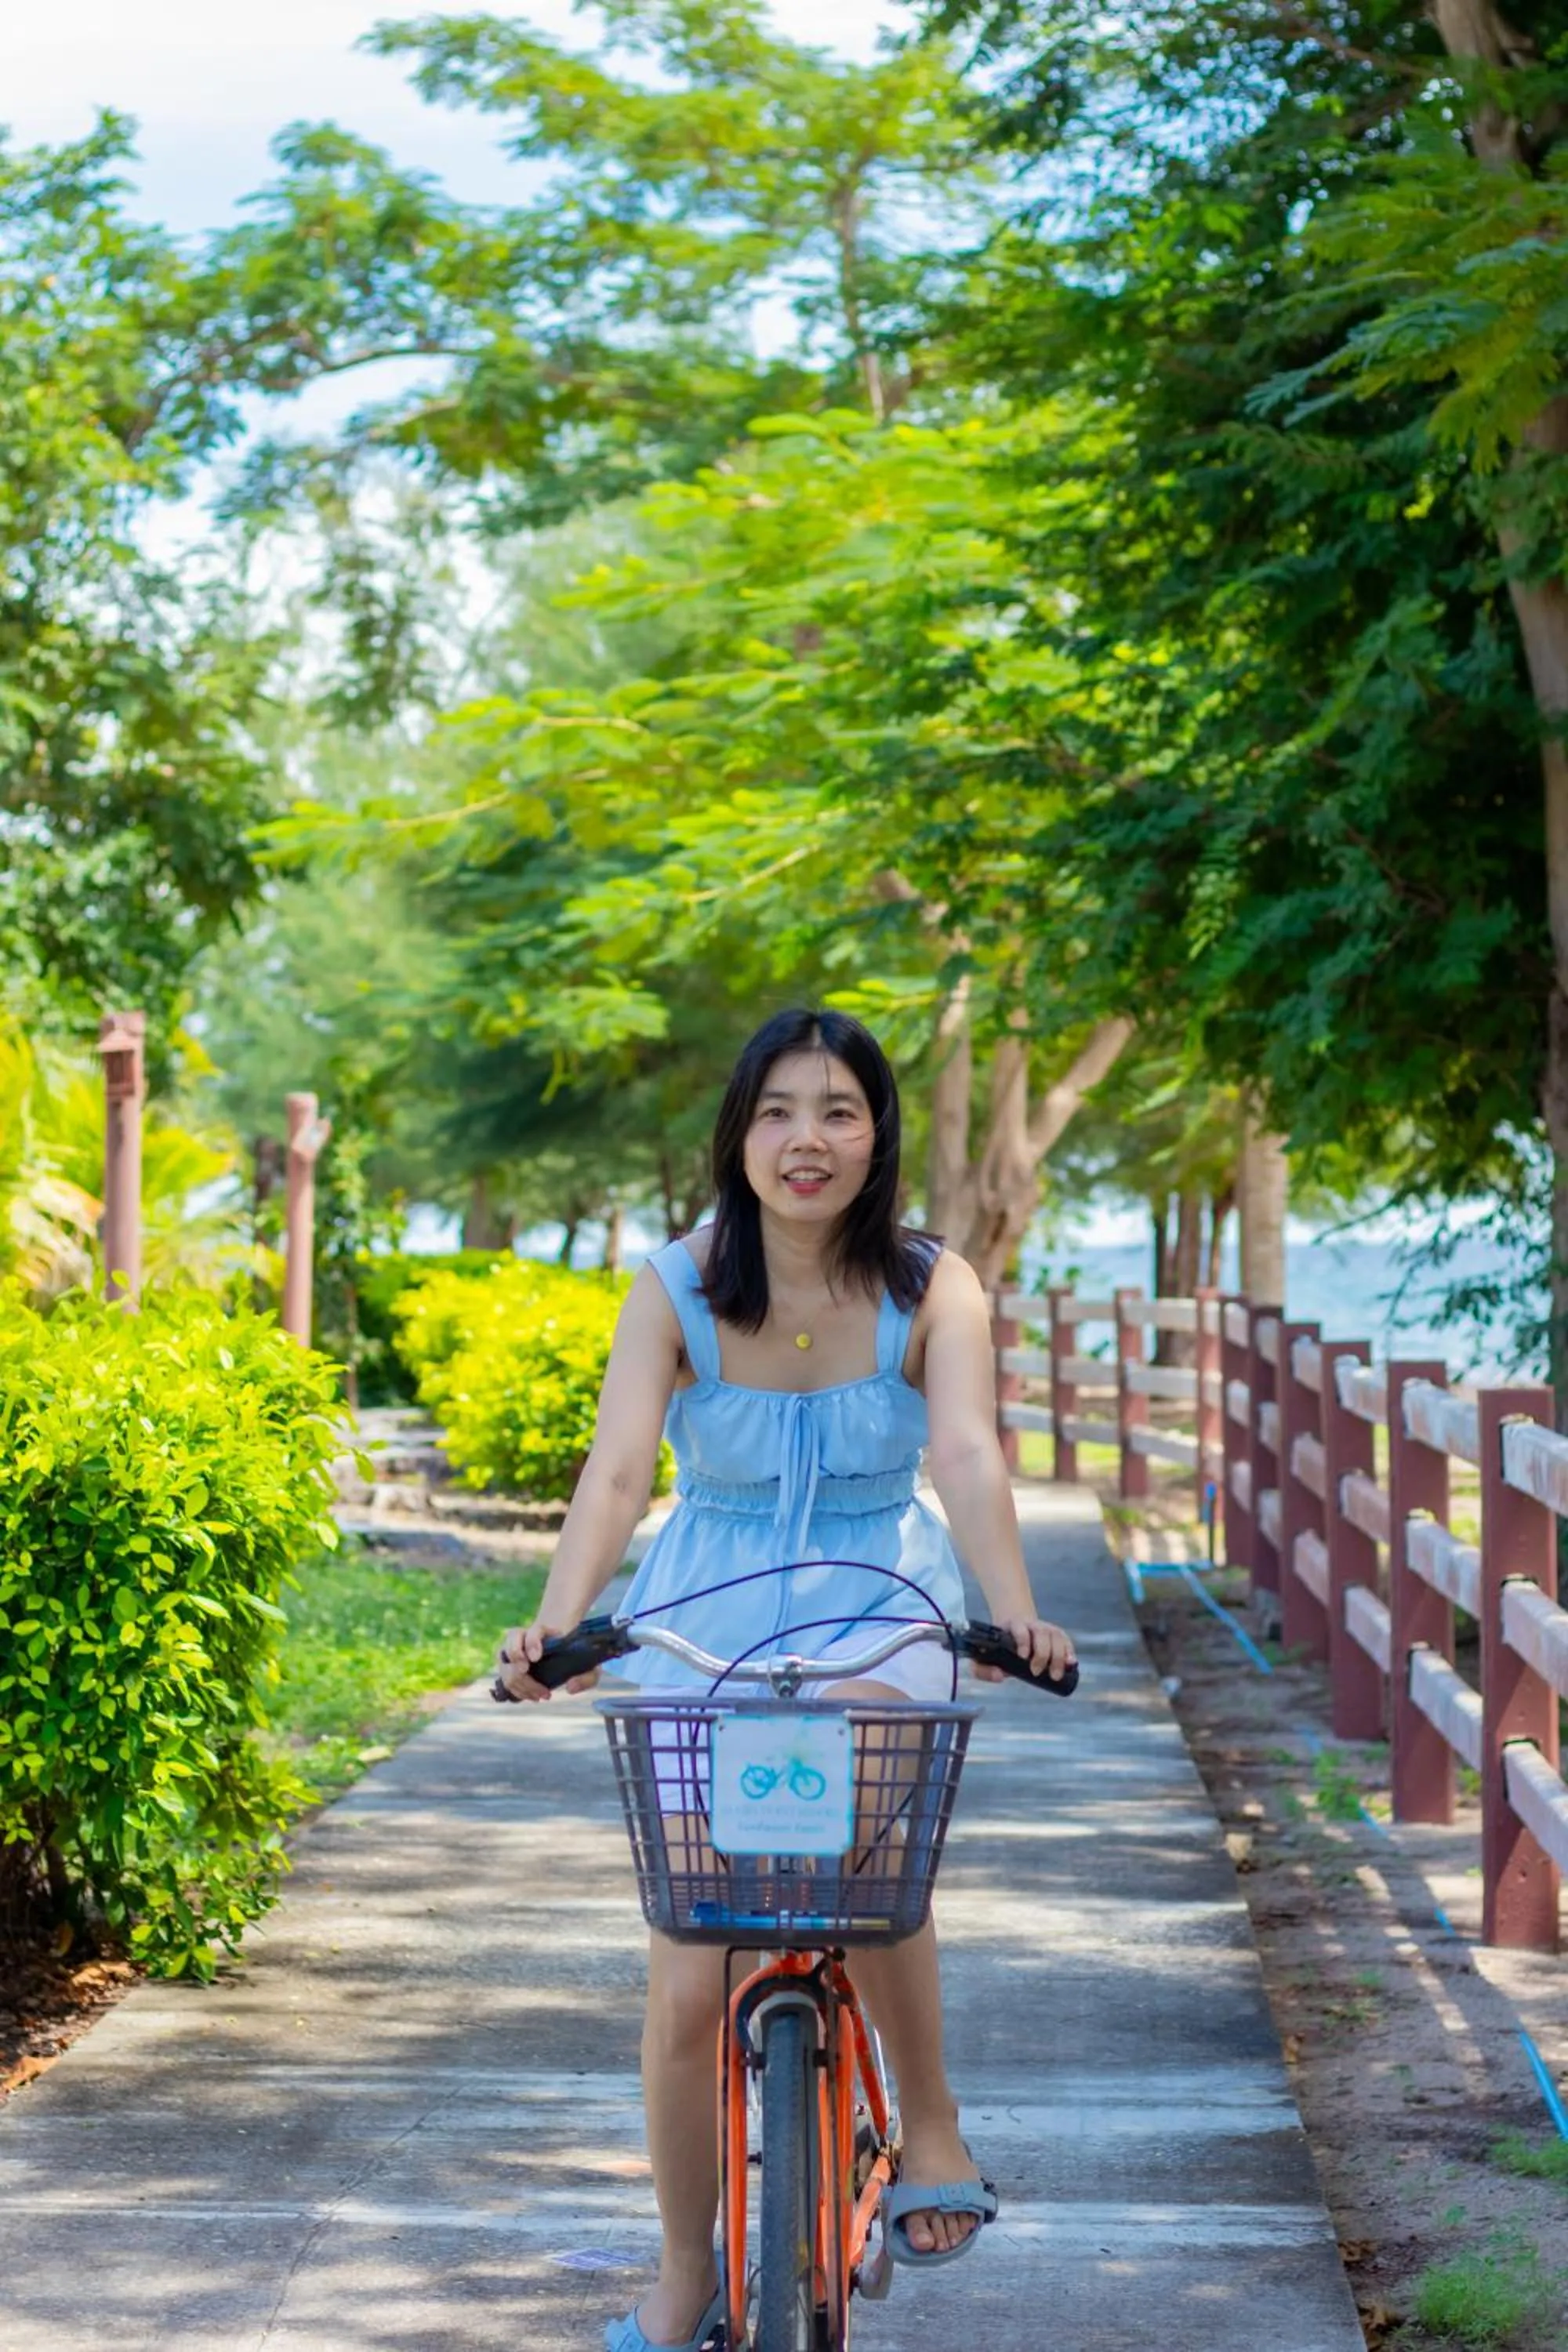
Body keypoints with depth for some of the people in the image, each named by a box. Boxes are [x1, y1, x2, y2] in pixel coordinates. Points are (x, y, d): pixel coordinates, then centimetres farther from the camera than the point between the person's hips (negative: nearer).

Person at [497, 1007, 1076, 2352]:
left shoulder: (931, 1290, -10)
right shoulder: (677, 1291, -10)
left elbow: (967, 1454, -24)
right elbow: (618, 1471, -21)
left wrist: (1016, 1612, -42)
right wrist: (555, 1626, -38)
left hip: (876, 1610, -1)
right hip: (708, 1623, 1)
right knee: (689, 1982, 0)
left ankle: (933, 2126, -11)